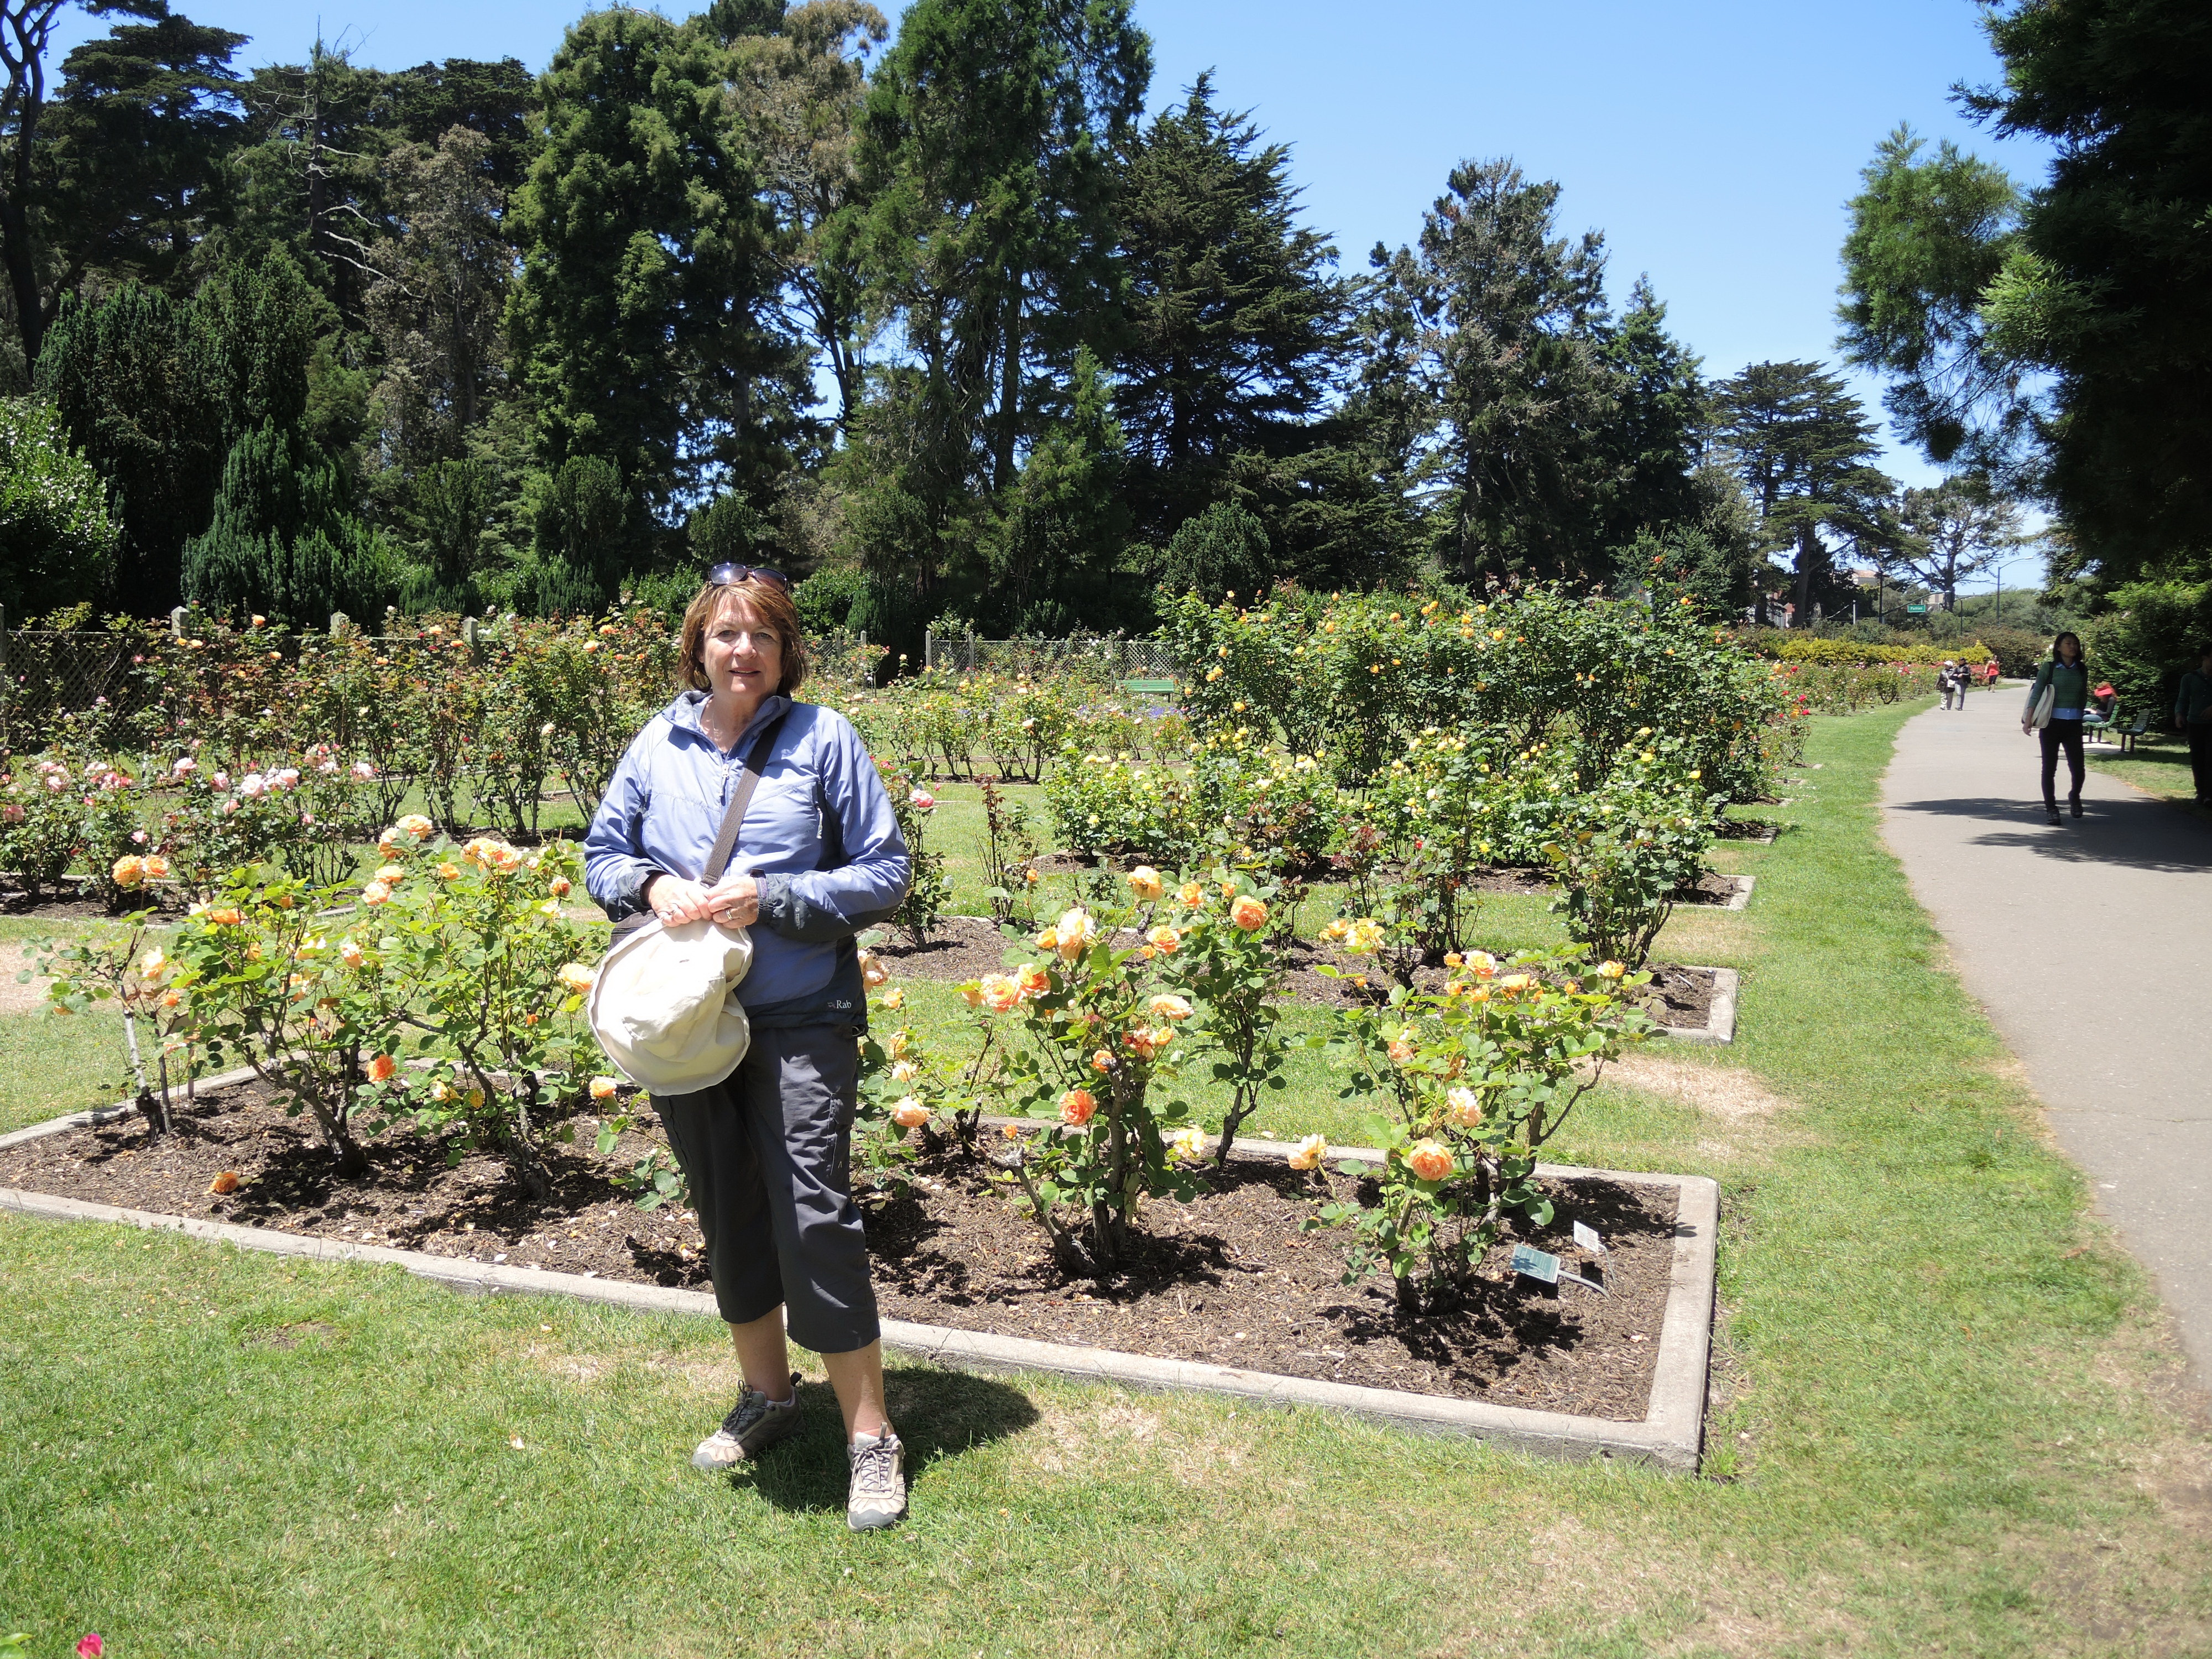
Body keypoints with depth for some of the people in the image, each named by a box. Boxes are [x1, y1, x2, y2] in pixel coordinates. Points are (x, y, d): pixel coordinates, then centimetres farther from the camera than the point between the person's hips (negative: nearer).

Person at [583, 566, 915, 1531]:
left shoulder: (823, 740, -5)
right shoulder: (658, 744, 5)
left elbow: (886, 871, -4)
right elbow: (601, 856, 15)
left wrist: (773, 897, -16)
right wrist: (651, 886, -8)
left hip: (800, 1023, -4)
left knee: (814, 1217, -9)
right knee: (727, 1219, 16)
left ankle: (871, 1439, 7)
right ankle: (768, 1396, 37)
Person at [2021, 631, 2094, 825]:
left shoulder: (2082, 669, 8)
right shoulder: (2049, 667, -2)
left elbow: (2084, 696, 18)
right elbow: (2037, 692, -8)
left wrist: (2080, 714, 14)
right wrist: (2029, 719, -16)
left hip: (2074, 725, 2)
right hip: (2052, 723, -2)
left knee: (2078, 769, -3)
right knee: (2049, 768, 2)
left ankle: (2074, 797, 27)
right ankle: (2051, 808, 12)